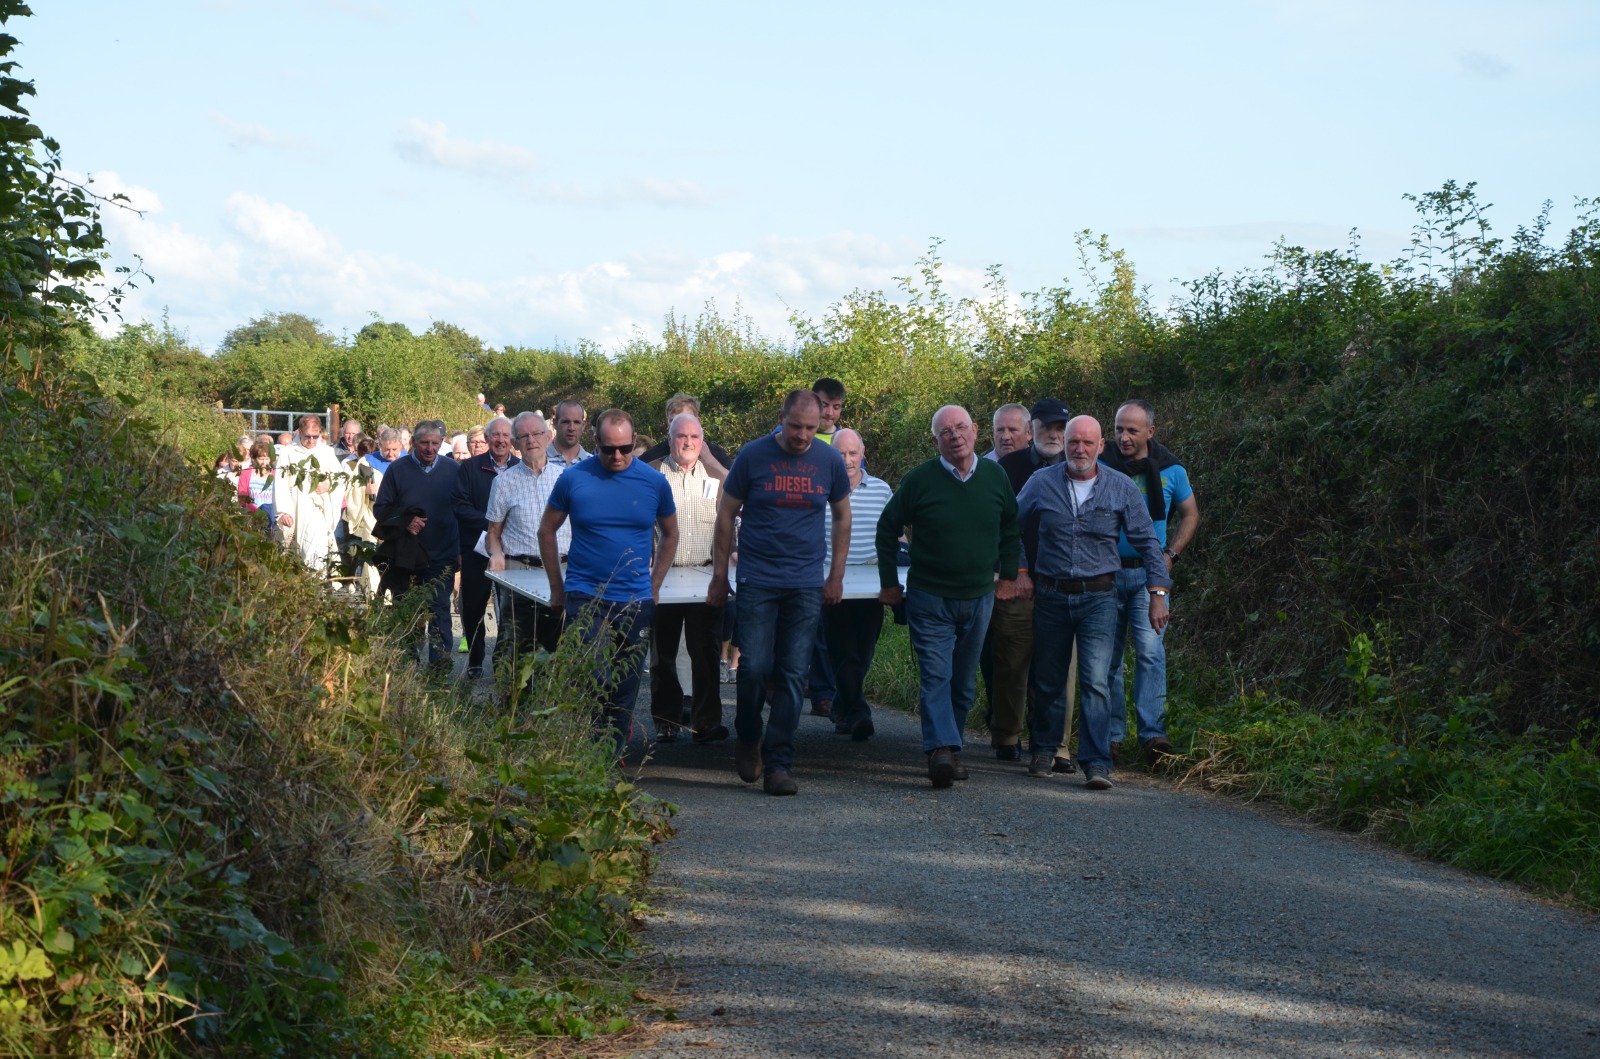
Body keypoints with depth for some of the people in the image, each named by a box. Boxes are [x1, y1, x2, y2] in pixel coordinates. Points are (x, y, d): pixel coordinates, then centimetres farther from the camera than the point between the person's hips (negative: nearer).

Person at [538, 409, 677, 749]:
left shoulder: (654, 482, 1)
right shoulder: (574, 478, -3)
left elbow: (669, 534, 15)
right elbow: (547, 531, 8)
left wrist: (654, 586, 9)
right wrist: (557, 588, 6)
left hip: (636, 601, 2)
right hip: (585, 597, -2)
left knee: (625, 689, 9)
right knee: (595, 681, -15)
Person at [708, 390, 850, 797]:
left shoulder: (829, 461, 3)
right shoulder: (753, 456, -3)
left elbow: (842, 516, 16)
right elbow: (726, 514, 5)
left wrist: (836, 574, 12)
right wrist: (719, 575, 4)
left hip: (807, 584, 2)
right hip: (757, 580, -2)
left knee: (793, 675, -1)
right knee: (754, 667, -7)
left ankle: (778, 763, 4)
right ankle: (748, 737, 21)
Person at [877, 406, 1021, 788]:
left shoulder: (995, 476, 1)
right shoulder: (919, 480, -9)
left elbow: (1010, 527, 17)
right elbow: (887, 528, 2)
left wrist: (1008, 575, 13)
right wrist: (890, 583, 3)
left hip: (979, 598, 4)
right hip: (929, 598, -4)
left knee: (964, 680, 11)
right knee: (935, 676, -13)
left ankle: (948, 748, 21)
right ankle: (941, 749, -22)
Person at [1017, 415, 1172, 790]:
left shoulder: (1121, 488, -1)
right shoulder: (1041, 484, 1)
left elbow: (1148, 542, 3)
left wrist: (1158, 593, -2)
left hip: (1098, 597, -2)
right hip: (1051, 596, 2)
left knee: (1096, 682, -13)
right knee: (1047, 681, 12)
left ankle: (1097, 763, -12)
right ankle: (1044, 749, 31)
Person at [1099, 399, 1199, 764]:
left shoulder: (1170, 469, 2)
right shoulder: (1100, 466, 0)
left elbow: (1190, 515, 15)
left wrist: (1170, 553, 3)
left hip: (1149, 573, -1)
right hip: (1106, 572, 1)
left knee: (1150, 651, -11)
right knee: (1107, 655, 4)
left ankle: (1153, 733, -11)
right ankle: (1112, 733, 12)